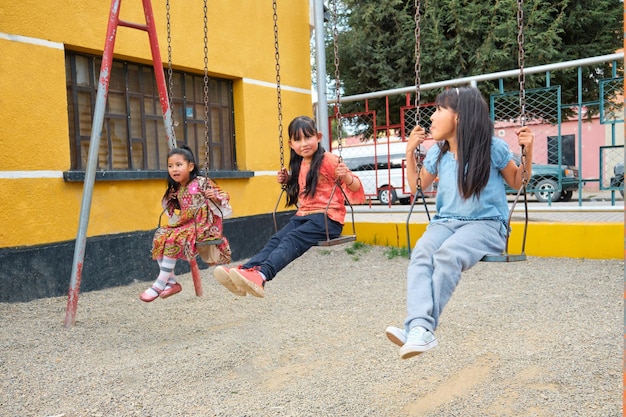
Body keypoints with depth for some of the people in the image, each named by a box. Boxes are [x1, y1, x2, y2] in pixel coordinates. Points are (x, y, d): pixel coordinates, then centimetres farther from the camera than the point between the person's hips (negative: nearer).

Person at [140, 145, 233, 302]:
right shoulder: (175, 190, 10)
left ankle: (160, 285, -16)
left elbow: (225, 196, -7)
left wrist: (215, 196, -26)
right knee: (160, 237, -11)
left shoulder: (202, 182, -10)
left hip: (203, 226, -8)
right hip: (185, 225, 8)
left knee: (173, 239, -27)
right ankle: (172, 283, -2)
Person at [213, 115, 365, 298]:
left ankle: (261, 275, -49)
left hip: (328, 218, -7)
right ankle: (245, 270, -36)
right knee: (276, 239, -18)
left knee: (292, 239, -30)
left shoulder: (328, 161, -5)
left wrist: (346, 176, -29)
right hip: (303, 215, 7)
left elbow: (355, 188, -8)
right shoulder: (298, 165, 17)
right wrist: (287, 181, 17)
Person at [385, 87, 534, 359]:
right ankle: (419, 328, -45)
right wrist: (410, 152, 13)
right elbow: (417, 187, 23)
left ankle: (420, 330, -34)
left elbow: (517, 183, 12)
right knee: (421, 254, -31)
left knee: (448, 255, -36)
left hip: (486, 224, -4)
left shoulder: (492, 148, -2)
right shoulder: (437, 153, 10)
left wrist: (527, 151, -4)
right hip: (446, 222, 4)